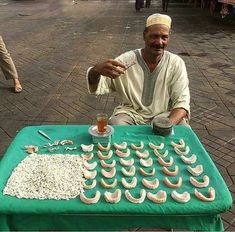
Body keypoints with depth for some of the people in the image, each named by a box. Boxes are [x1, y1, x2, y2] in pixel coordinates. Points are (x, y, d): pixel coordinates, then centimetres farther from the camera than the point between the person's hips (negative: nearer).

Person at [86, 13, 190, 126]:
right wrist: (96, 71, -40)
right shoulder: (126, 60, -10)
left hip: (164, 116, 2)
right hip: (131, 115, -1)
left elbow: (181, 103, -9)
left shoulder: (177, 64, -7)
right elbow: (97, 85, -15)